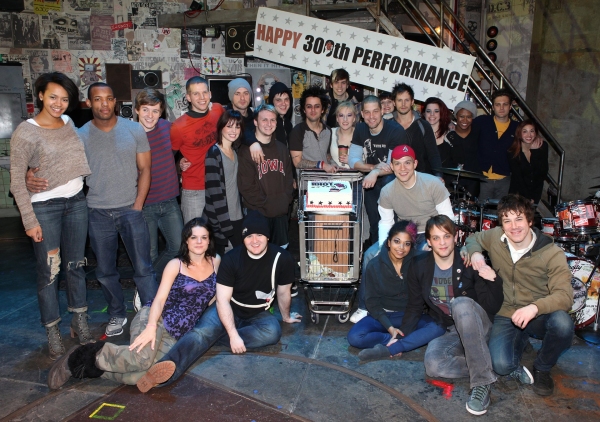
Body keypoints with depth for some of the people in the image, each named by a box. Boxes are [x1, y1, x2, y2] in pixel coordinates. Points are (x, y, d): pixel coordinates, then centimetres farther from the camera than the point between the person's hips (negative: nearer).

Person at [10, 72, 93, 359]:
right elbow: (16, 181, -11)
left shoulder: (69, 123, 6)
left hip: (76, 202, 5)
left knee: (76, 265, 12)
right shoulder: (25, 132, -11)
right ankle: (53, 333, 17)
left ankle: (80, 323, 26)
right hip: (44, 207, -5)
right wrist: (29, 221, -14)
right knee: (48, 271, 3)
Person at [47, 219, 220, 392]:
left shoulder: (216, 262, 9)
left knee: (139, 378, -25)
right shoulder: (175, 265, 0)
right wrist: (151, 326, -24)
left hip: (174, 338, 3)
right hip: (155, 318, -2)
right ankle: (81, 356, -8)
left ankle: (91, 368, -3)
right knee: (141, 359, -33)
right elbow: (160, 299, -9)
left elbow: (211, 297, 22)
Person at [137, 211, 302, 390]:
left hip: (258, 314, 1)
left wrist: (286, 317, 16)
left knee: (272, 331, -32)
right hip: (228, 310, -1)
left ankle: (210, 338, -27)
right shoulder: (232, 258, -17)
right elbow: (223, 300, -19)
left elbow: (283, 293, 1)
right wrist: (233, 335, -28)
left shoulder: (282, 259, -15)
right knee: (202, 330, -30)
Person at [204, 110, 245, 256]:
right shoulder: (214, 153, -11)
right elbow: (214, 190, -17)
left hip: (237, 216, 7)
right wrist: (224, 222, -19)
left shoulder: (235, 151, 11)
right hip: (220, 218, -7)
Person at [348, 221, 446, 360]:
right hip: (383, 315, -1)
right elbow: (372, 302, -6)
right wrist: (389, 327, -19)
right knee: (354, 337, -27)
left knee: (437, 327, -29)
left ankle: (386, 350, -32)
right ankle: (399, 341, -16)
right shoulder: (374, 265, -8)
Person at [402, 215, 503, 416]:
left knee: (461, 303, -36)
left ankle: (482, 381, -29)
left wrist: (493, 281, -30)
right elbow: (415, 308, 6)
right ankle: (492, 368, -12)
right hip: (449, 333, 2)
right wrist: (401, 335, -5)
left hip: (478, 328, -2)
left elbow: (492, 308, -12)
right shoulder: (419, 268, -4)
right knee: (432, 364, -30)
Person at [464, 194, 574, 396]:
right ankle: (521, 341, 13)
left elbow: (564, 295, -23)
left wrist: (535, 307, -43)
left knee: (562, 323, -36)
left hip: (540, 317, 0)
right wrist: (474, 252, -9)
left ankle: (542, 368, -3)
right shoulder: (495, 237, -6)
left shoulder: (552, 254, -15)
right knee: (501, 365, -25)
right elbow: (473, 239, 16)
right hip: (506, 315, 0)